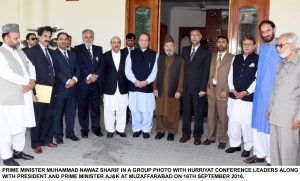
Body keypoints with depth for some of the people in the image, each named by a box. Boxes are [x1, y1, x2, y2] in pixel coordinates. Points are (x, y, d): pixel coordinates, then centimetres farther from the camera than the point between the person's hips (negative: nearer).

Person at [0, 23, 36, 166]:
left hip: (24, 97, 8)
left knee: (21, 125, 16)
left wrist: (32, 81, -8)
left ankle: (17, 150, 31)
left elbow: (31, 67, 12)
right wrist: (27, 82, -14)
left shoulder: (20, 52, 16)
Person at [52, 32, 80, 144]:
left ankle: (70, 133, 24)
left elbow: (77, 69, 10)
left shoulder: (73, 54, 15)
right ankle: (58, 135, 16)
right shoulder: (53, 54, -3)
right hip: (59, 88, -5)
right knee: (58, 113, 5)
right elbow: (55, 71, -12)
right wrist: (67, 81, -17)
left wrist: (74, 79, -9)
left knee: (71, 112, 11)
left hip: (72, 88, 5)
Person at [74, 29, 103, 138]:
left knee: (96, 106, 9)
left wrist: (96, 75, -11)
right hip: (83, 83, -2)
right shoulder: (77, 49, 2)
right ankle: (84, 129, 16)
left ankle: (96, 128, 20)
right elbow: (79, 65, -8)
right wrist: (89, 76, -16)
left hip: (96, 83, 3)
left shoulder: (98, 49, 13)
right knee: (83, 107, 5)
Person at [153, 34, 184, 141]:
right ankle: (160, 130, 19)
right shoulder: (160, 59, 9)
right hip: (161, 91, 2)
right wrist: (155, 88, 0)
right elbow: (156, 74, 7)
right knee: (160, 112, 7)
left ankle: (171, 131, 17)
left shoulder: (180, 60, 1)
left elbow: (181, 77, -3)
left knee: (173, 113, 5)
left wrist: (179, 91, -9)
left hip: (173, 91, -2)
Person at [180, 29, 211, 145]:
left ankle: (197, 135, 16)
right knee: (186, 111, 8)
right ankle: (186, 133, 20)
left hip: (198, 87, -3)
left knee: (198, 112, 4)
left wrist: (203, 88, -11)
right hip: (186, 87, 3)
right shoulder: (185, 50, 13)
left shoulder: (205, 52, 0)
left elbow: (206, 72, -5)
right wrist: (181, 84, 4)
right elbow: (182, 67, 11)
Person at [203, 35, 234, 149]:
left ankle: (223, 140, 14)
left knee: (223, 116, 1)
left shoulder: (232, 58, -2)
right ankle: (210, 137, 22)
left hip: (223, 91, -4)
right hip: (211, 89, 5)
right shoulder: (212, 57, 14)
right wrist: (208, 87, 2)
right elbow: (209, 73, 13)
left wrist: (226, 90, -12)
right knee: (211, 115, 10)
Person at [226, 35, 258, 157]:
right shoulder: (236, 58, 12)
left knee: (247, 123, 0)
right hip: (234, 96, 5)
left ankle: (247, 147, 17)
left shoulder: (258, 59, -3)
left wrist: (246, 92, -12)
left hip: (249, 97, -4)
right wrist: (232, 89, -2)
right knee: (233, 121, 9)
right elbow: (231, 75, 12)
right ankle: (234, 144, 25)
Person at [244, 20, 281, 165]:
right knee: (257, 124, 12)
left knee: (271, 126, 0)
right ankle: (260, 153, 26)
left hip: (274, 93, -6)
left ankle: (272, 159, 14)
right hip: (260, 92, 6)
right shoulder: (262, 47, 12)